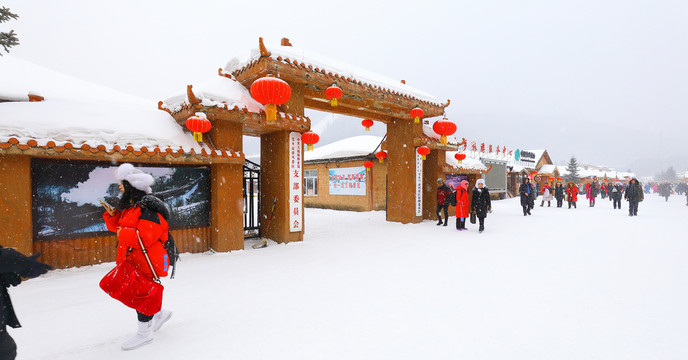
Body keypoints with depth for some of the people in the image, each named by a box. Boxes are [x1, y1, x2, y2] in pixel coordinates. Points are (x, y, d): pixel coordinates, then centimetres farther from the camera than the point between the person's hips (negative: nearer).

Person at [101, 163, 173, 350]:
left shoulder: (146, 208, -21)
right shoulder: (129, 207, 10)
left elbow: (146, 236, -26)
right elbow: (120, 226, 21)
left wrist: (124, 234, -19)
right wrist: (112, 215, 6)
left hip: (147, 260, -10)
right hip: (134, 259, 10)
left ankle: (144, 333, 17)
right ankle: (160, 314, 39)